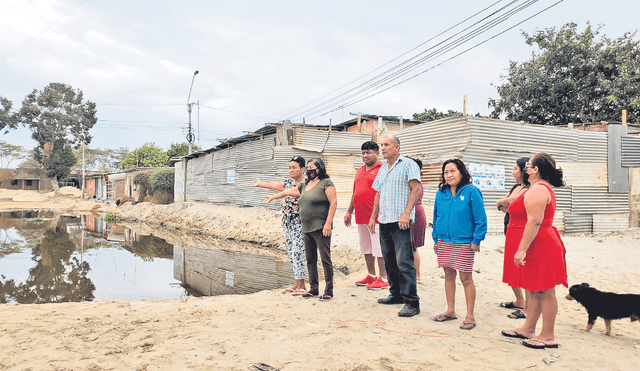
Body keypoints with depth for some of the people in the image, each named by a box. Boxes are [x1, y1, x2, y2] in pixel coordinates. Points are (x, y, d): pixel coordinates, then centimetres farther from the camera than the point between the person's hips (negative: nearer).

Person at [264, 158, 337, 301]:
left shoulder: (326, 183, -4)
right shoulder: (304, 185, 18)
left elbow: (333, 203, -10)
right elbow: (289, 191, 31)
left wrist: (328, 223, -16)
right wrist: (273, 197, 40)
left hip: (320, 228, -7)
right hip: (307, 229, 7)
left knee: (325, 259, -5)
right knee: (310, 260, 11)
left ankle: (329, 290, 3)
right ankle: (313, 289, 21)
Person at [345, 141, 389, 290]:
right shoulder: (360, 170, 19)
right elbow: (355, 193, 23)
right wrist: (349, 211, 21)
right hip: (361, 217, 8)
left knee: (379, 248, -4)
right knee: (366, 248, 14)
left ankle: (383, 279, 4)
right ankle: (371, 276, 26)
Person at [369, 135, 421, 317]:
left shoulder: (408, 164, -2)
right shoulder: (383, 168, 19)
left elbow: (416, 189, -11)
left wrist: (406, 213, -19)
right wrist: (373, 216, 19)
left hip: (400, 222, -8)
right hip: (384, 221, 8)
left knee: (404, 263, -10)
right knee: (389, 261, 14)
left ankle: (412, 303, -5)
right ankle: (396, 294, 27)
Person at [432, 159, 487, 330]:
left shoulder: (471, 191, -8)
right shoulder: (441, 194, 7)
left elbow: (480, 218, -7)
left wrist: (476, 240, -10)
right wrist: (436, 239, 11)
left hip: (464, 243, -5)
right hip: (444, 242, 5)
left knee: (466, 278, 1)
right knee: (449, 275, 14)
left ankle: (470, 316, 12)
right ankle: (450, 311, 27)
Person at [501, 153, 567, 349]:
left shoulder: (537, 190, -18)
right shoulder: (543, 188, 18)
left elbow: (534, 221, -25)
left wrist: (522, 249, -26)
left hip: (538, 246, -11)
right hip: (541, 246, 11)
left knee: (544, 291, -3)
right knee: (535, 290, 15)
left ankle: (548, 336, 6)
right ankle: (528, 329, 24)